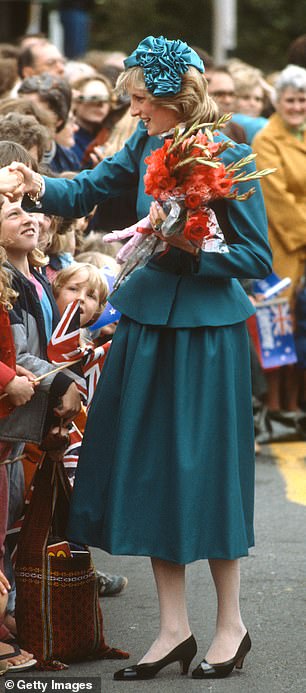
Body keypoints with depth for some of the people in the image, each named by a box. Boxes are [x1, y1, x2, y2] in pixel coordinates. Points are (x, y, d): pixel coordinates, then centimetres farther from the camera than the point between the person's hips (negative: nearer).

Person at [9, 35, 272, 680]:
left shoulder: (229, 158, -13)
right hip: (148, 318, 6)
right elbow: (88, 190, 9)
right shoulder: (148, 143, 3)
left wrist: (189, 251, -23)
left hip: (206, 327, -6)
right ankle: (174, 629, 16)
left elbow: (258, 258, -12)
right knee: (150, 472, 7)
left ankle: (231, 624, 17)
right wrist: (39, 187, -10)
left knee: (202, 471, 1)